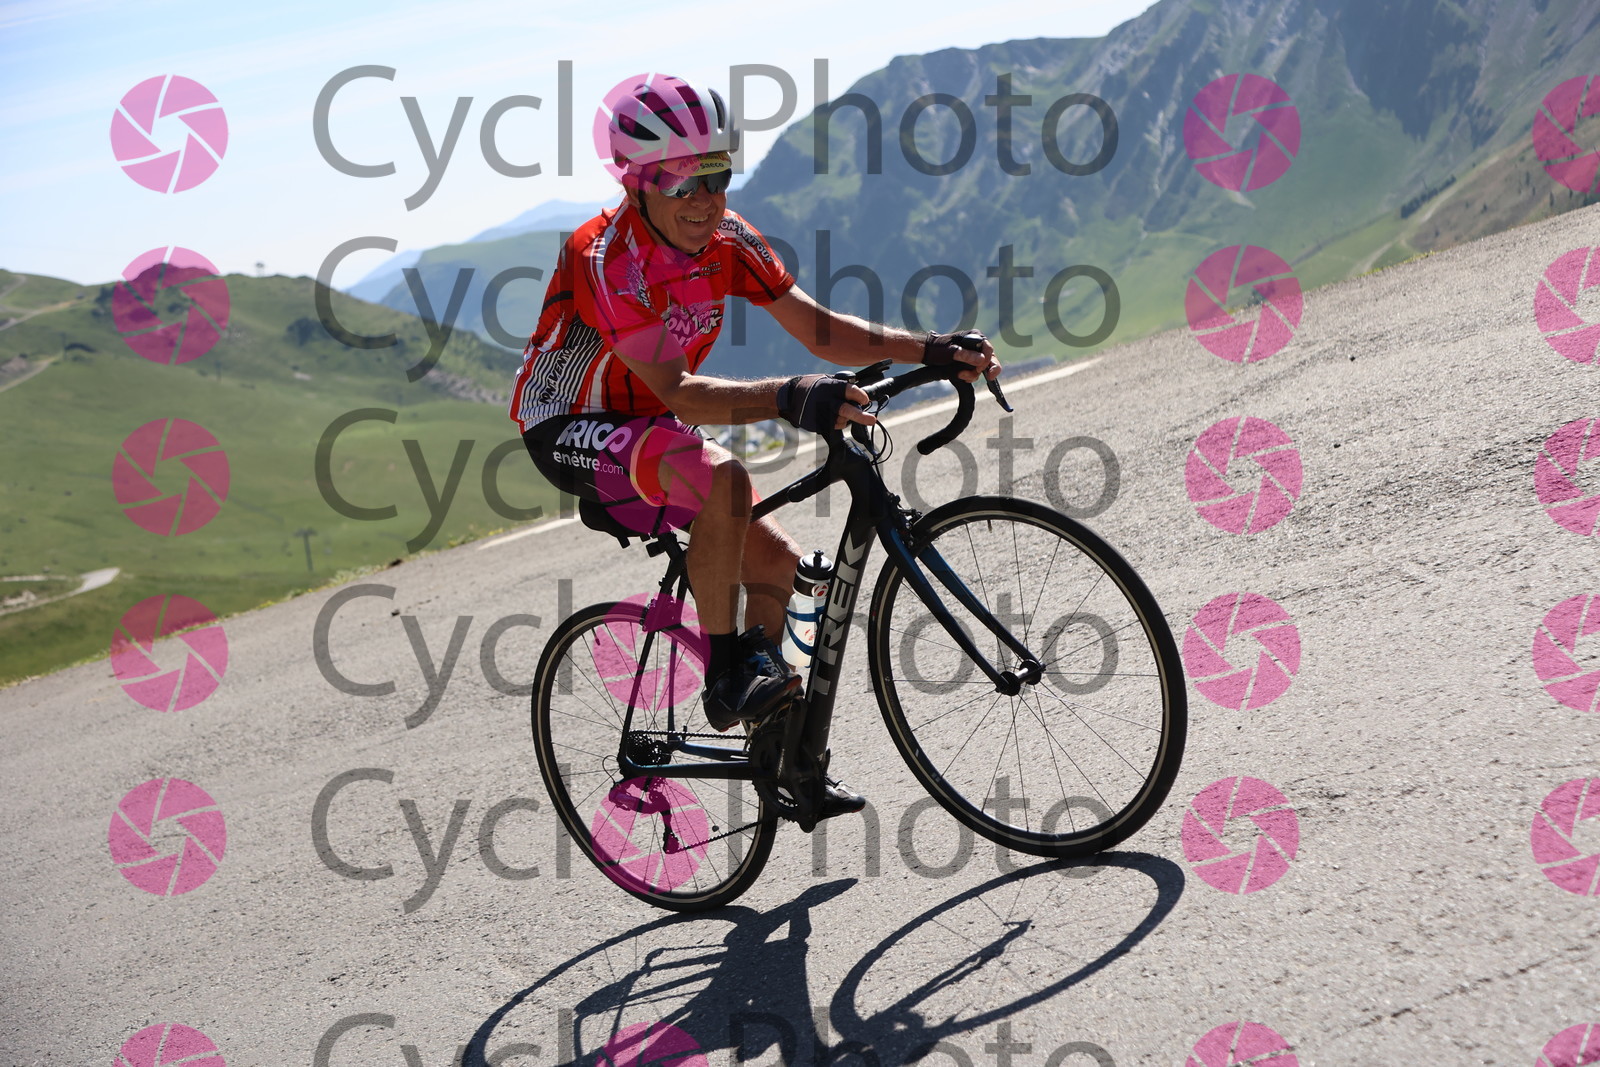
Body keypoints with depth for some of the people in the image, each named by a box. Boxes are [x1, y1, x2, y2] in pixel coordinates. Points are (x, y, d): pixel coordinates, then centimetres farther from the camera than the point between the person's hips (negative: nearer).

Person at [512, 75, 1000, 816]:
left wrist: (931, 350, -20)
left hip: (646, 431, 8)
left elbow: (821, 331, -7)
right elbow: (676, 393, -38)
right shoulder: (607, 257, -28)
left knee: (778, 562, 1)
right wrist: (786, 399, -51)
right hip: (570, 432, -8)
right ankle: (728, 677, -21)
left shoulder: (728, 241, -6)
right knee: (724, 478, -35)